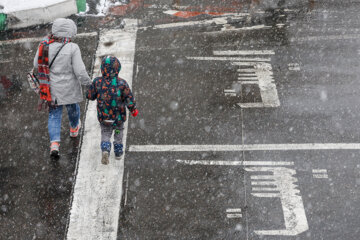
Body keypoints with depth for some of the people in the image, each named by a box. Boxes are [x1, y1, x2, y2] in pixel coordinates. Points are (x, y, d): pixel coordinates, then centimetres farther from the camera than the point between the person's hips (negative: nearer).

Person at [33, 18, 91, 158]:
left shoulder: (44, 45, -12)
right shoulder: (72, 48, -24)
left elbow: (37, 65, 1)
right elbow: (80, 72, -22)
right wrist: (89, 85, -6)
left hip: (51, 88, 2)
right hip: (69, 88, -2)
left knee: (54, 114, 15)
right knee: (72, 106, 27)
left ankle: (54, 144, 1)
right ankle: (74, 128, 54)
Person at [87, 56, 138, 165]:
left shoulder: (97, 82, -15)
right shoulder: (122, 83, -18)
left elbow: (90, 96, -4)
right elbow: (129, 99, -12)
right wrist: (133, 110, 5)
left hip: (103, 117, 0)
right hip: (119, 117, 0)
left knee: (105, 134, 16)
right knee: (118, 132, 25)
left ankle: (105, 150, -10)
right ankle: (118, 152, 34)